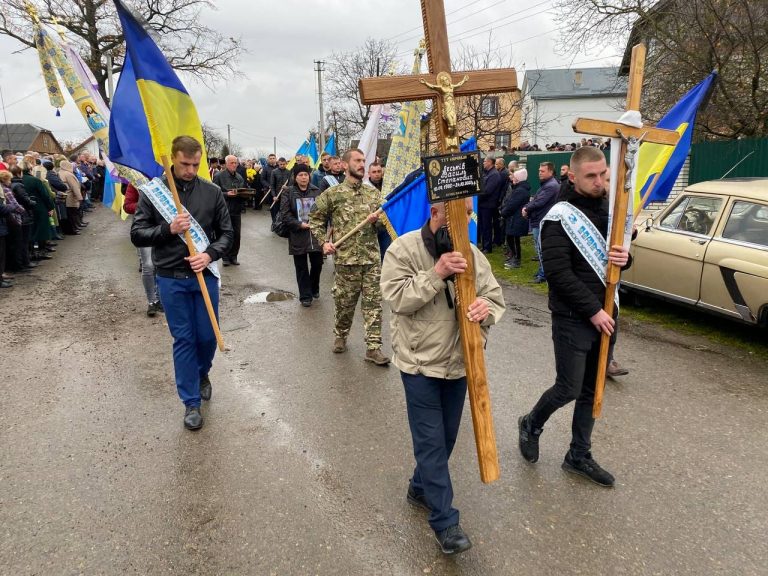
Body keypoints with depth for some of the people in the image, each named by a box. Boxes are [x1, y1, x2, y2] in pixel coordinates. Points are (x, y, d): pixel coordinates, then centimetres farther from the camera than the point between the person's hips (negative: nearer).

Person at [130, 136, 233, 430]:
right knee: (183, 339, 6)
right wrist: (168, 229, -19)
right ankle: (191, 402, 18)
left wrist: (209, 254, -16)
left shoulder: (212, 192, 0)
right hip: (171, 279, -1)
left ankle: (202, 374, 42)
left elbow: (226, 233, 3)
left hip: (205, 275, 1)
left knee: (207, 336, 9)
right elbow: (137, 234, -2)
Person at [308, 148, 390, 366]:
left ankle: (373, 347, 7)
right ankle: (340, 336, 34)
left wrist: (377, 219, -11)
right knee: (345, 301, 10)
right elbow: (315, 219, 7)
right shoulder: (332, 193, 0)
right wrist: (323, 242, -5)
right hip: (346, 257, -2)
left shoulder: (373, 193, 8)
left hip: (372, 256, 2)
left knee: (373, 302, 1)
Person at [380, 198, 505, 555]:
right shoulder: (403, 249, -11)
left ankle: (419, 488, 43)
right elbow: (396, 298, -19)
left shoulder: (471, 253, 2)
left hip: (458, 362, 5)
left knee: (446, 438, 18)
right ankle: (444, 521, 15)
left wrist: (486, 308, -22)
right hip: (419, 363, -5)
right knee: (431, 441, 2)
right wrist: (436, 274, -27)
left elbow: (495, 296, 2)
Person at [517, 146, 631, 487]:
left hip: (604, 315, 7)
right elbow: (559, 272, -19)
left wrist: (624, 258, -6)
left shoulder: (610, 211, 9)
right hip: (573, 319, -7)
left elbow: (620, 252, 19)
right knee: (569, 389, 0)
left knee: (591, 391, 13)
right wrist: (593, 310, -18)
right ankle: (531, 424, 29)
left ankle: (579, 456, 28)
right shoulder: (560, 217, -13)